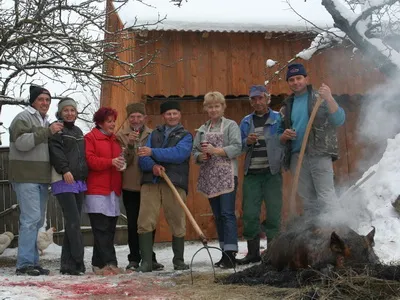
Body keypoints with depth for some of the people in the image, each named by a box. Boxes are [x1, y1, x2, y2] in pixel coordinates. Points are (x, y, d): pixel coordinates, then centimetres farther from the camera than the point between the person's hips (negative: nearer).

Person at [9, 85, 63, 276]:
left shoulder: (46, 122, 21)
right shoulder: (23, 118, -4)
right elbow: (22, 142, -20)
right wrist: (47, 132, -22)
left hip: (41, 178, 9)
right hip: (26, 177, -9)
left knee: (37, 220, 10)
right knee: (31, 218, -14)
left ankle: (32, 262, 15)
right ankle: (25, 264, -11)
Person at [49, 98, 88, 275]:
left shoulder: (78, 131, 24)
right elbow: (56, 151, -13)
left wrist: (85, 176, 17)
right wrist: (65, 170, -26)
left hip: (79, 181, 7)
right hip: (63, 181, -7)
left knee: (72, 223, 5)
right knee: (73, 221, -14)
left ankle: (68, 264, 8)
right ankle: (78, 262, -14)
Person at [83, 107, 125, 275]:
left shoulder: (115, 139, 22)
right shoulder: (90, 138, 0)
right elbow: (90, 160, -12)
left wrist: (121, 163, 6)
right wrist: (111, 162, -20)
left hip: (113, 190, 7)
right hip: (97, 190, -7)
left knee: (109, 230, 6)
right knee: (102, 229, -10)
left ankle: (99, 264, 13)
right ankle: (109, 263, -11)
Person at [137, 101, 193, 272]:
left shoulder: (185, 136, 12)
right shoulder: (154, 134, 22)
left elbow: (179, 153, -10)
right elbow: (143, 159, 10)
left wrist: (153, 152, -16)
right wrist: (153, 166, -13)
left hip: (175, 183, -2)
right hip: (150, 182, 2)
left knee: (177, 223, 0)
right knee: (145, 222, -8)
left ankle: (178, 260, 15)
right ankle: (146, 261, -4)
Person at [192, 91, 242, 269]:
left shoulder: (231, 125, 2)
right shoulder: (202, 130, 18)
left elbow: (237, 148, -9)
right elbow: (195, 151, 16)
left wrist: (216, 150, -17)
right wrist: (200, 156, -6)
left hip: (226, 176, -6)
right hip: (209, 177, 6)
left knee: (227, 214, -13)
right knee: (218, 216, 8)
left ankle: (230, 253, -16)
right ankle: (225, 252, 13)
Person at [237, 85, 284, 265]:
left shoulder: (278, 119, 4)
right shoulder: (246, 122, 15)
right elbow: (239, 146, 14)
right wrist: (247, 142, -6)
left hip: (272, 173, -3)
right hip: (251, 174, 3)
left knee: (273, 212, -2)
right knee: (250, 213, 1)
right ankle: (253, 252, 11)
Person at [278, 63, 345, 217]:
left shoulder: (320, 98, 2)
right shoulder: (287, 106, 15)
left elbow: (339, 120, -11)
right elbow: (281, 136, 21)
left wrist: (329, 98, -26)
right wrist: (284, 136, -3)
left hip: (319, 155, -5)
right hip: (297, 157, 5)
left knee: (326, 199, -10)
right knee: (308, 200, 10)